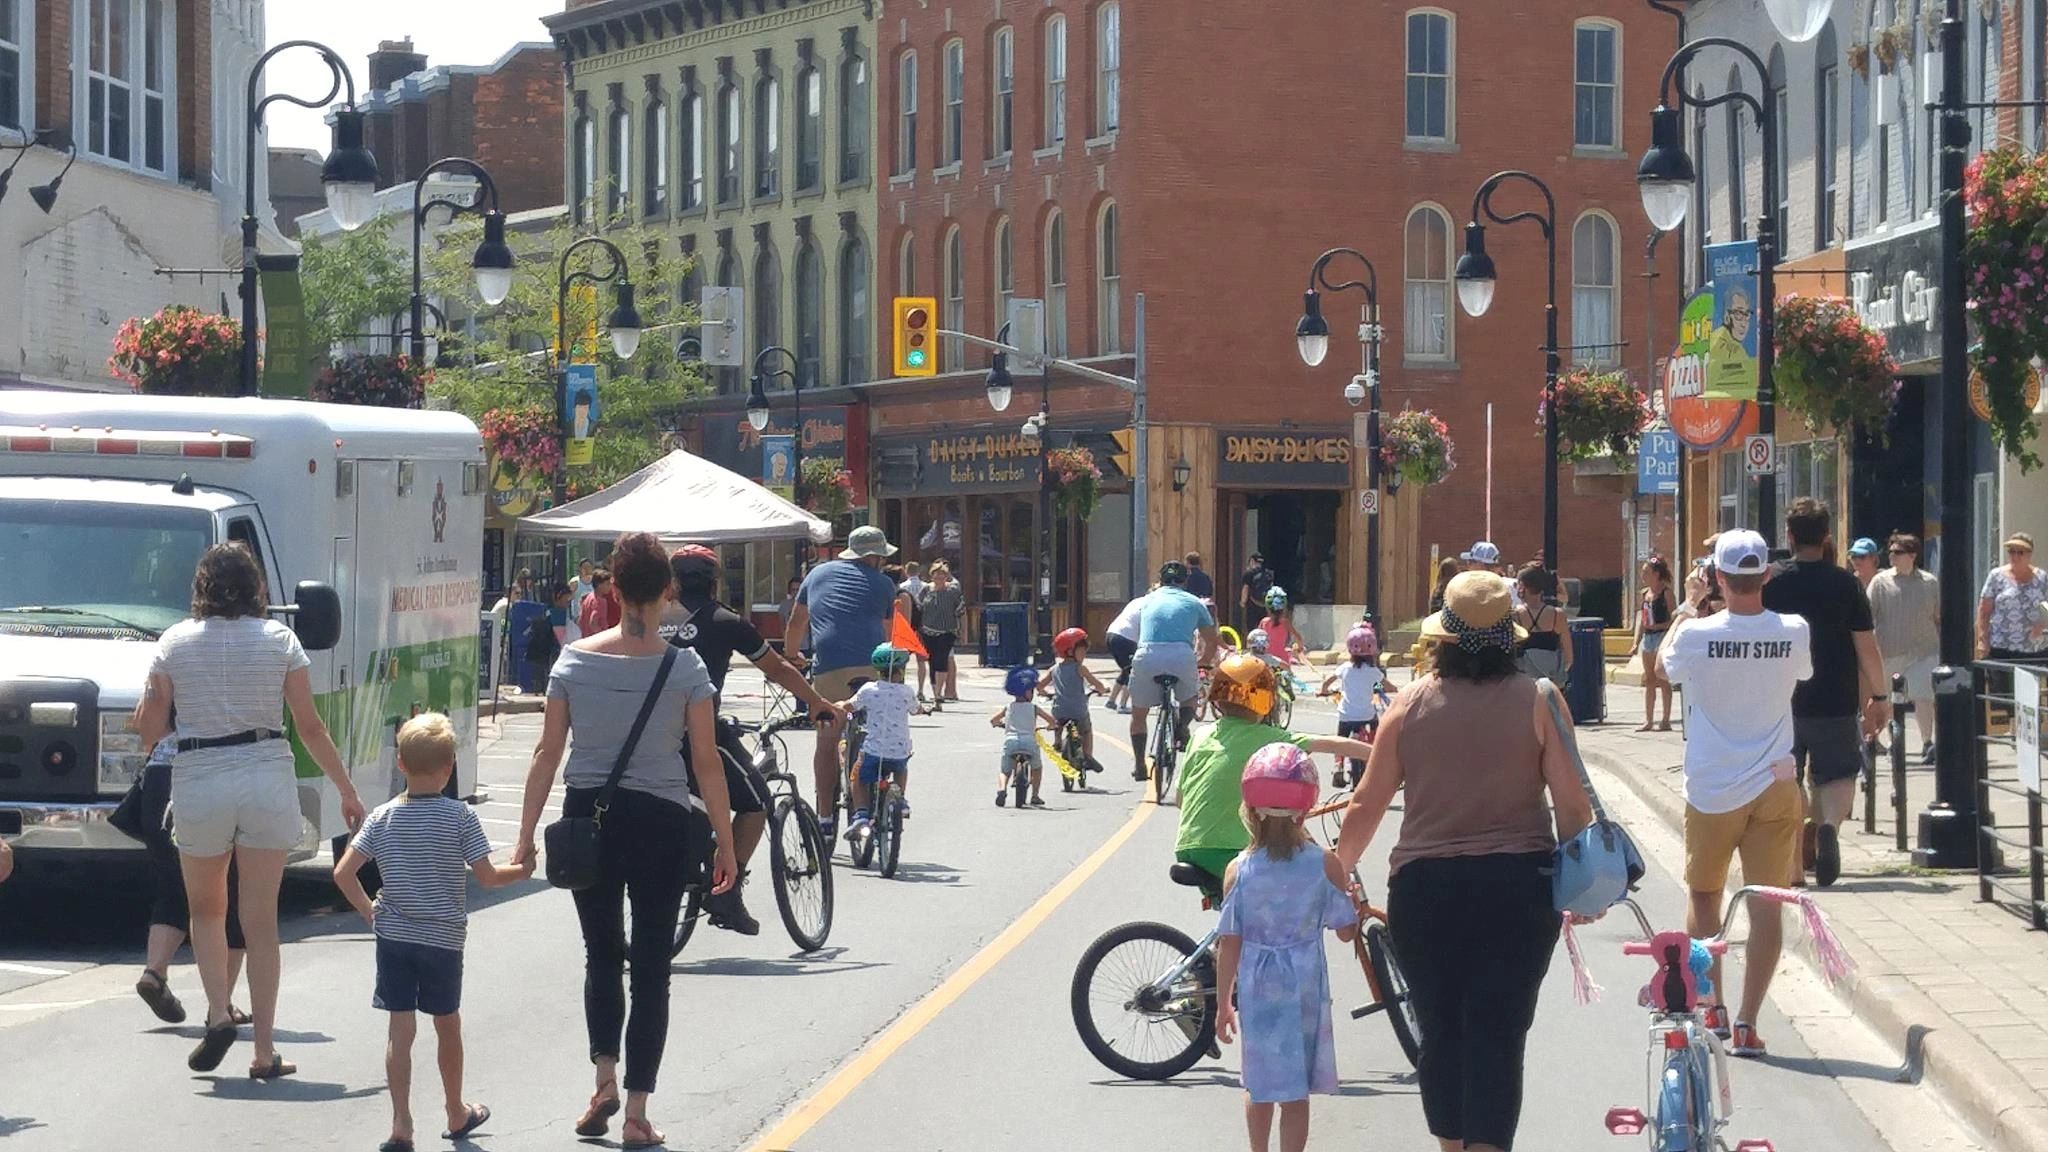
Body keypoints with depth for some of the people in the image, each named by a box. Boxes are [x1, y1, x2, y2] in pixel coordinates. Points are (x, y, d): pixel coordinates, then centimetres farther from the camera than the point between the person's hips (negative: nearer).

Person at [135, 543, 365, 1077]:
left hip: (198, 783, 0)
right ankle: (265, 1050, 2)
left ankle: (218, 1013, 0)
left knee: (206, 907, 20)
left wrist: (149, 697, 21)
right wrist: (347, 790, 11)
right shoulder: (278, 639, 1)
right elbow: (309, 727, 2)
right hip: (268, 778, 0)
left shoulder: (174, 642, 0)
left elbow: (149, 731, 1)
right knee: (261, 918, 4)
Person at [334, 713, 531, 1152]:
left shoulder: (383, 817, -1)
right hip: (443, 938, -1)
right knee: (447, 1025, 15)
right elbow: (487, 877, -8)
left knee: (400, 1027, 1)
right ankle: (456, 1113, 31)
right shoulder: (461, 817, -8)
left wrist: (369, 912, 10)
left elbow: (343, 873, -3)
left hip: (393, 935, 1)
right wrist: (522, 870, 11)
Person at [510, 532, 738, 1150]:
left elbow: (547, 753, 0)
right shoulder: (685, 669, -7)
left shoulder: (575, 660, -2)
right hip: (661, 821, -2)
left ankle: (604, 1079, 6)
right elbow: (706, 762, -6)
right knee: (650, 969, 6)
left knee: (602, 954, 21)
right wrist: (725, 844, 3)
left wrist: (526, 837, 6)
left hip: (589, 819, 2)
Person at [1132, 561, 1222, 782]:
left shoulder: (1149, 600, 27)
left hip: (1147, 656, 1)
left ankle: (1140, 767, 17)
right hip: (1181, 656, -1)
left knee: (1138, 714, 20)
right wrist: (1200, 663, 48)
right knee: (1189, 698, 29)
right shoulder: (1193, 603, 22)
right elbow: (1211, 642, 28)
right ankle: (1182, 725, -1)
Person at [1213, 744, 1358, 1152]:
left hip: (1255, 990, 1)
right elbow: (1346, 931, -4)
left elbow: (1229, 943, -5)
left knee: (1259, 1084, 17)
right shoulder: (1324, 865, -10)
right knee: (1295, 1094, 4)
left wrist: (1223, 1003, 4)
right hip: (1305, 988, -1)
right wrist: (1352, 900, 17)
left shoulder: (1239, 871, -8)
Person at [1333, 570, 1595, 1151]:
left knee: (1441, 1033, 14)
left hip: (1424, 887, 1)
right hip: (1519, 886, -1)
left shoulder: (1412, 703, -2)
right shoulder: (1535, 700, -5)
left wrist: (1338, 871, 16)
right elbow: (1572, 802, -4)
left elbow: (1367, 804, 1)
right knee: (1498, 1035, 0)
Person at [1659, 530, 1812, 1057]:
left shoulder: (1696, 635, -14)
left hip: (1712, 791, -1)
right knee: (1766, 904, 3)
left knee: (1704, 896, 18)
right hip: (1774, 787, 1)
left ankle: (1711, 1008, 21)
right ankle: (1747, 1022, -1)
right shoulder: (1794, 633, -9)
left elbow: (1665, 663, 9)